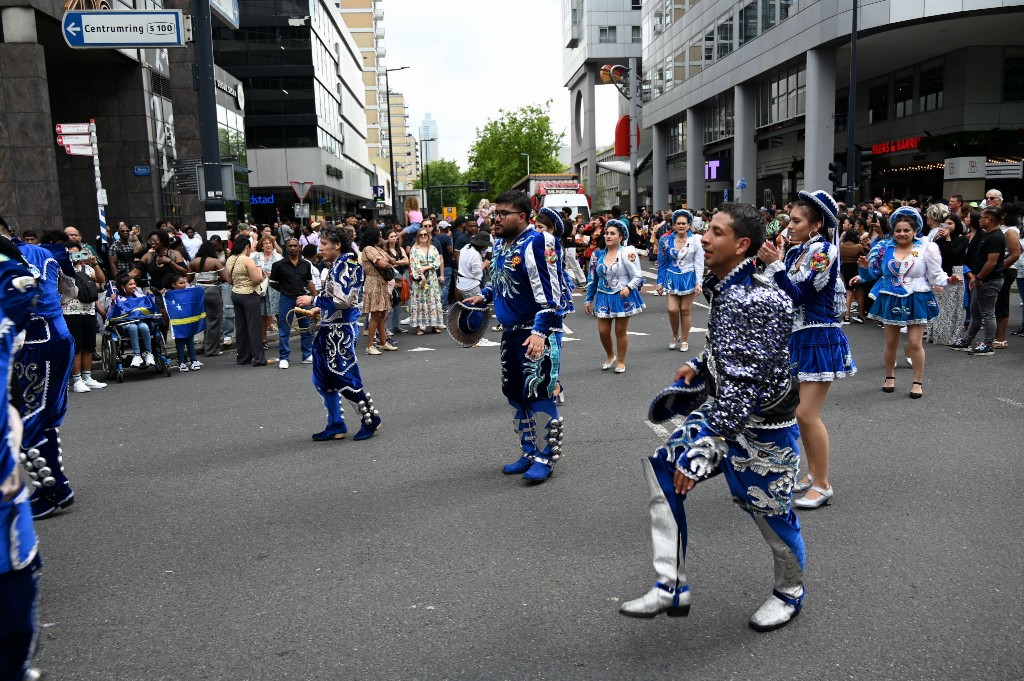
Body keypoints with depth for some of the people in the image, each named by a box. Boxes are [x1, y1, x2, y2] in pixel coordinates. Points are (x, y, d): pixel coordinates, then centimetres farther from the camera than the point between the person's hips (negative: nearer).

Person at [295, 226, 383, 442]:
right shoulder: (335, 266, 13)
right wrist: (320, 309, 13)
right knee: (322, 380, 12)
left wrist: (313, 300, -13)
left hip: (342, 330, -10)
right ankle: (336, 426, 21)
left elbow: (342, 300, -21)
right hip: (331, 329, 10)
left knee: (345, 378, -2)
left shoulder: (345, 265, -15)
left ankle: (370, 418, 15)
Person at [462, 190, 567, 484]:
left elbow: (549, 292, -22)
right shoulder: (500, 244, 11)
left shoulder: (537, 243, -16)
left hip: (537, 334, -9)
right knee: (516, 394, 15)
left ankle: (546, 457, 7)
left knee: (538, 394, -5)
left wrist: (540, 332, -28)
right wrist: (483, 296, 10)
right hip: (511, 332, 9)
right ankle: (530, 452, 28)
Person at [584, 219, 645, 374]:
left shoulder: (627, 253, -11)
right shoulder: (598, 255, 5)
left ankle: (621, 361, 24)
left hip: (623, 296, -4)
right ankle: (610, 356, 32)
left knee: (621, 331, 5)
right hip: (604, 296, 4)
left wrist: (628, 287, -29)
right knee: (603, 331, 4)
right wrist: (589, 299, 12)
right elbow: (592, 279, 12)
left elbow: (638, 276, -11)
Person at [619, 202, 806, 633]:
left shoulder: (761, 302, -26)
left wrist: (703, 450, -29)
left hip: (761, 428, -9)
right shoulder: (723, 288, 3)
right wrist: (699, 367, 3)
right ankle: (672, 589, 11)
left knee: (771, 513, 8)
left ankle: (790, 594, 40)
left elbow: (745, 384, -29)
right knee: (662, 468, 2)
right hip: (722, 412, 9)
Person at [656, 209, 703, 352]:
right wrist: (660, 282, 5)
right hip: (672, 278, 2)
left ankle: (684, 340, 20)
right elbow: (663, 263, 6)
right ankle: (675, 336, 20)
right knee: (672, 309, -5)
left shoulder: (695, 240, -9)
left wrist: (698, 283, -11)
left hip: (688, 278, -2)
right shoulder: (667, 240, -1)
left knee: (685, 310, 5)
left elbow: (699, 263, -5)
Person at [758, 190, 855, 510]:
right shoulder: (795, 252, 8)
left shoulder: (824, 251, -13)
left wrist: (775, 264, -22)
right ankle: (813, 473, 28)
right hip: (798, 337, 8)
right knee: (798, 411, 13)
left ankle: (823, 485, 5)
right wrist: (769, 263, -4)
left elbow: (798, 295, -19)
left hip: (820, 339, -8)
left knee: (807, 414, -8)